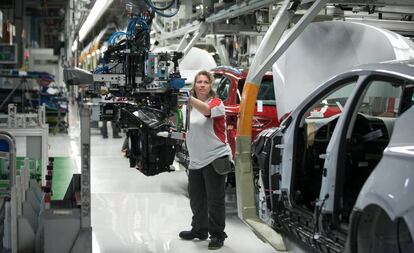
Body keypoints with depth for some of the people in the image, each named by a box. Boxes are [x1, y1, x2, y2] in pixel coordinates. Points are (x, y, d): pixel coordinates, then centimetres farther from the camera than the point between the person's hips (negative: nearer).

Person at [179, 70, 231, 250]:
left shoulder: (216, 102, -8)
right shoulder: (190, 105, 13)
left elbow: (206, 110, -34)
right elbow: (185, 129, 23)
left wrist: (189, 98, -46)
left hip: (215, 158, -7)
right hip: (196, 160, 7)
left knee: (215, 199, -3)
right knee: (196, 198, 14)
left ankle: (217, 235, 8)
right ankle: (199, 230, 31)